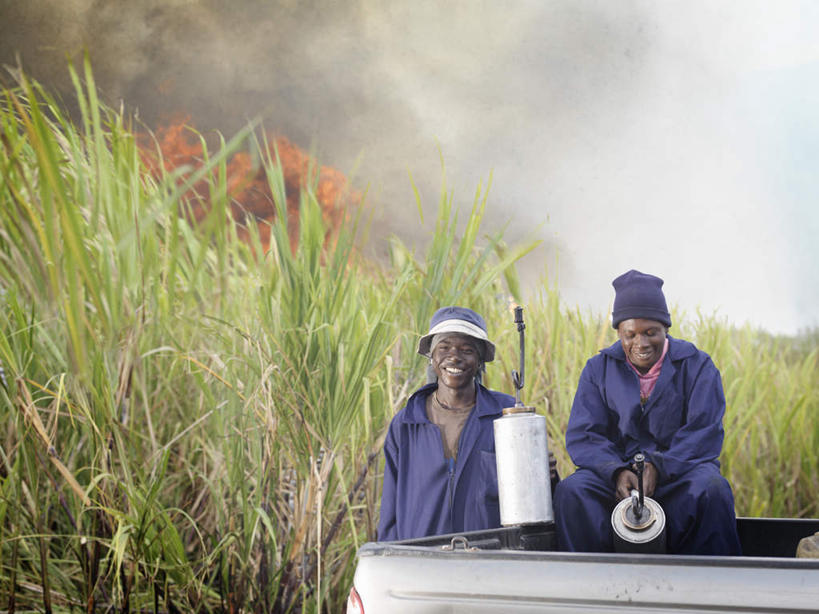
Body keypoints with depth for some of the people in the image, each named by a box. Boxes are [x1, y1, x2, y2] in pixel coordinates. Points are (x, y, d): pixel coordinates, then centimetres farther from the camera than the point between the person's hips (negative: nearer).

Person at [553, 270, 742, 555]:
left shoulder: (697, 365, 4)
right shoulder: (598, 369, 9)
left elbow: (704, 434, -5)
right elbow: (582, 436, 0)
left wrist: (659, 467, -21)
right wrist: (617, 472, -20)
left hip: (680, 470, -1)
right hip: (618, 473, 1)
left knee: (712, 489, -35)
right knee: (570, 491, -28)